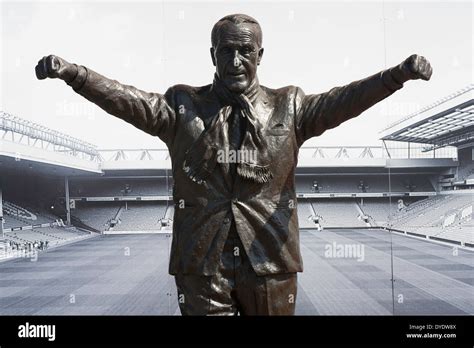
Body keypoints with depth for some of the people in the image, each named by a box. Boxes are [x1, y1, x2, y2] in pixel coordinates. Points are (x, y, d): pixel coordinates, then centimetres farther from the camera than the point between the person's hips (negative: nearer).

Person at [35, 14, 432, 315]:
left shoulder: (289, 107, 5)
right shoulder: (183, 107, 4)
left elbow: (340, 101, -7)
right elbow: (131, 101, -8)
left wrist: (398, 74, -22)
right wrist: (74, 73, -23)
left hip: (270, 261, 1)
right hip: (201, 263, 0)